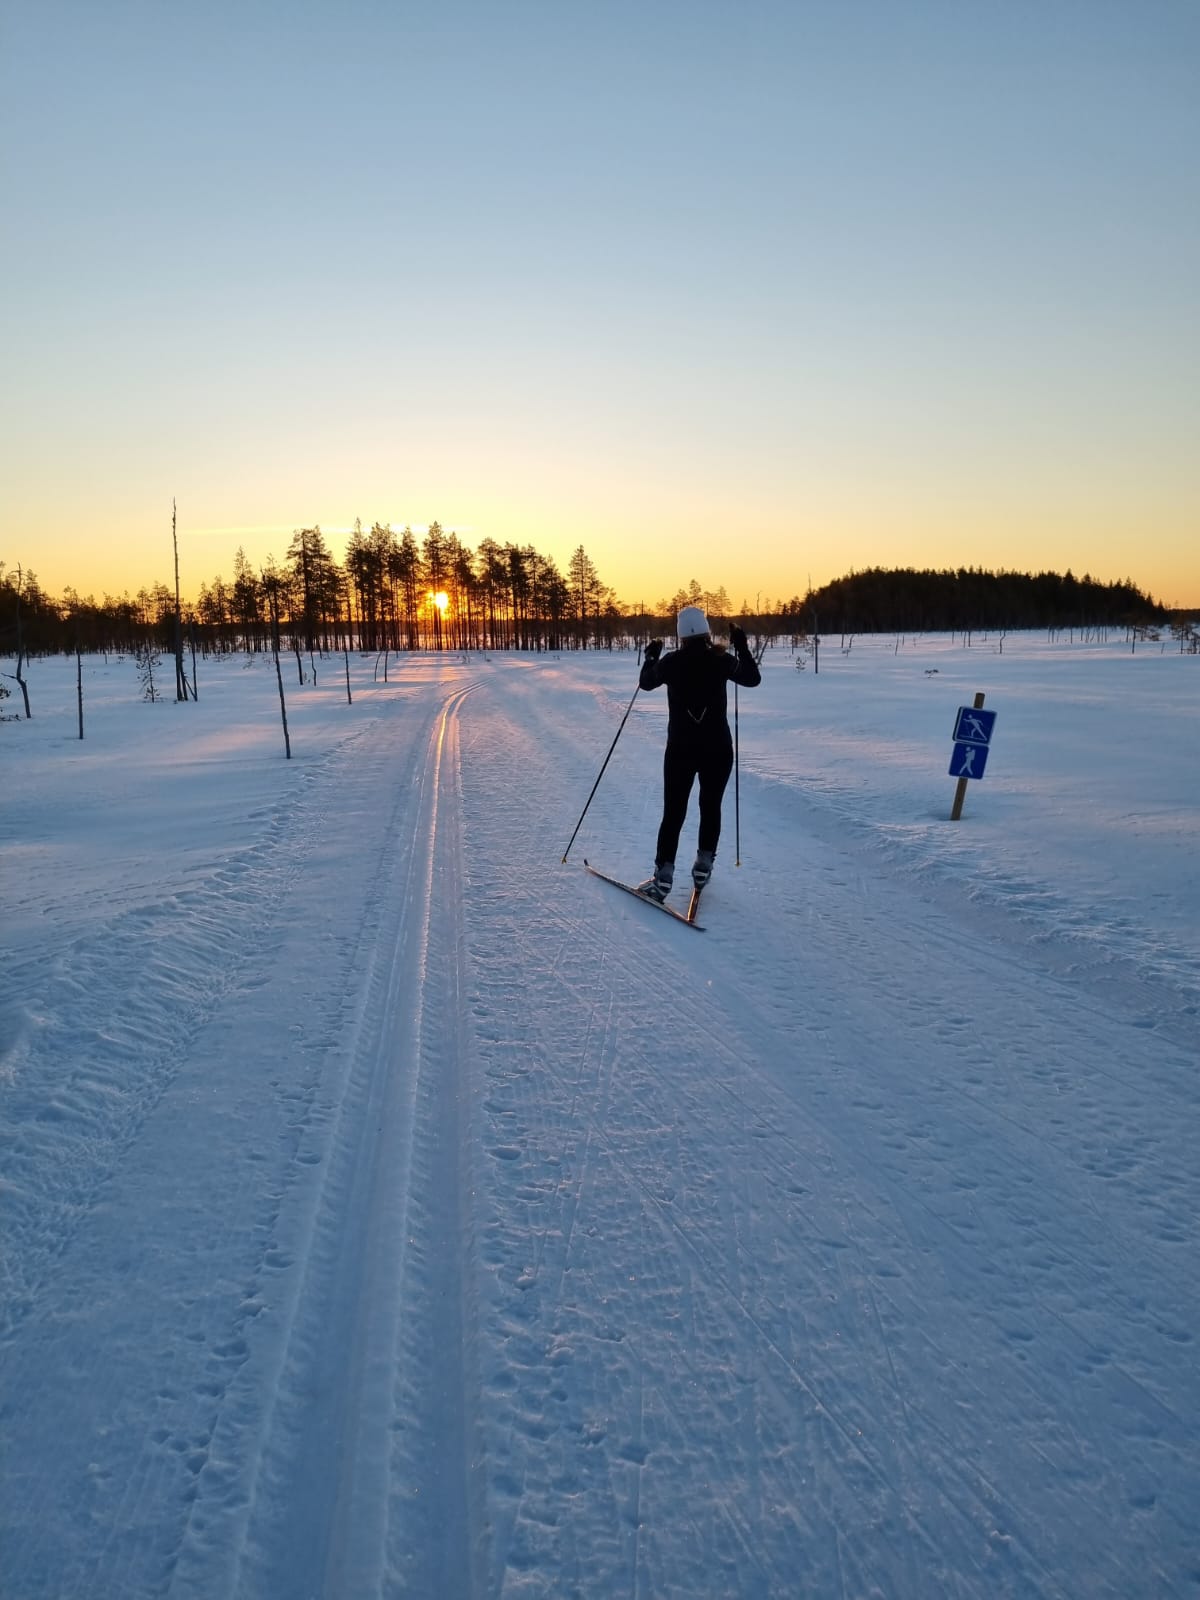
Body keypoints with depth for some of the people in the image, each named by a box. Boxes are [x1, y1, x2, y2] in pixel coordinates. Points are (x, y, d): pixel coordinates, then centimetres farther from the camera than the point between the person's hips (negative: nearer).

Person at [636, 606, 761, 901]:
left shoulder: (671, 662, -5)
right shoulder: (721, 659, -6)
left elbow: (646, 682, 14)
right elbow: (753, 679, 8)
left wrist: (651, 656, 30)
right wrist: (742, 648, 16)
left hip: (680, 748, 0)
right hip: (718, 748, 0)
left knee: (673, 812, 4)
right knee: (711, 807, 17)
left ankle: (663, 877, -3)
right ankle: (703, 867, 19)